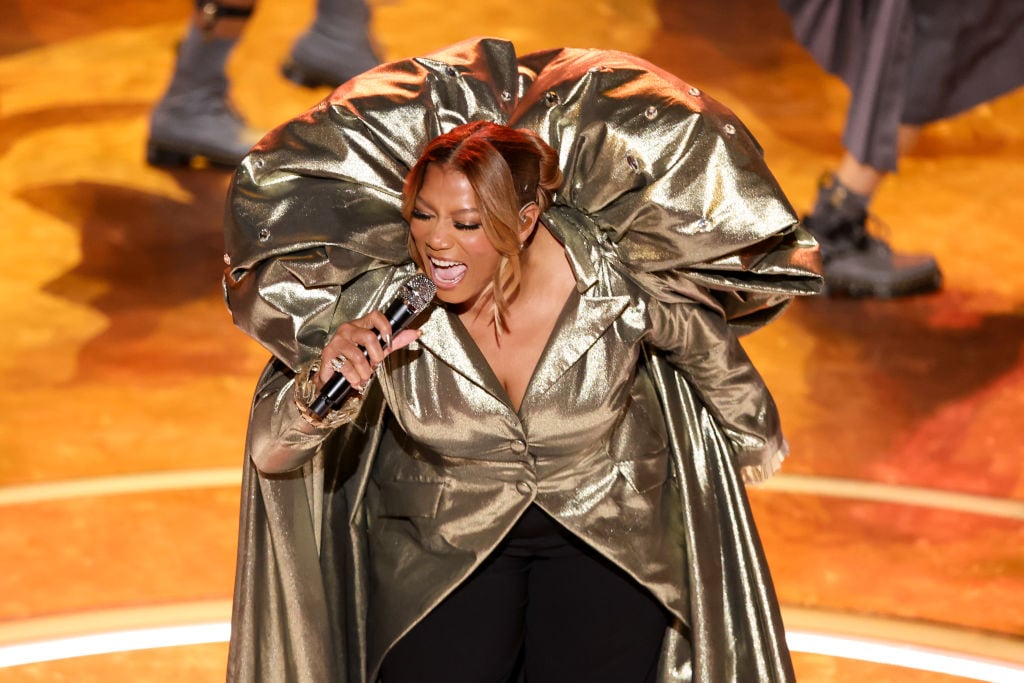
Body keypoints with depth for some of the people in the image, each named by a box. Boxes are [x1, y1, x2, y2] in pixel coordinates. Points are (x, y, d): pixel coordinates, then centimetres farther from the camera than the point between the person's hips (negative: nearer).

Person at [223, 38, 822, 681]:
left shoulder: (614, 287, -27)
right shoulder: (382, 303, -25)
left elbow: (711, 351, -4)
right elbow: (270, 457, -18)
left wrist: (758, 442, 14)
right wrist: (318, 392, -40)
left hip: (609, 528, -1)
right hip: (444, 542, 1)